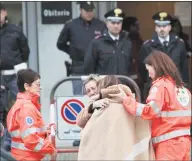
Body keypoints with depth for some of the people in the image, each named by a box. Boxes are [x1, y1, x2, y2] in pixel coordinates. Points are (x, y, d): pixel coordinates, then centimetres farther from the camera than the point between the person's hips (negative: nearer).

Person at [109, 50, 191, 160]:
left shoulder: (160, 85, -7)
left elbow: (149, 111, -18)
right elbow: (189, 113, 15)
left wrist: (126, 100, -12)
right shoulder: (181, 86, 15)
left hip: (169, 142, -7)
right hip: (184, 139, 7)